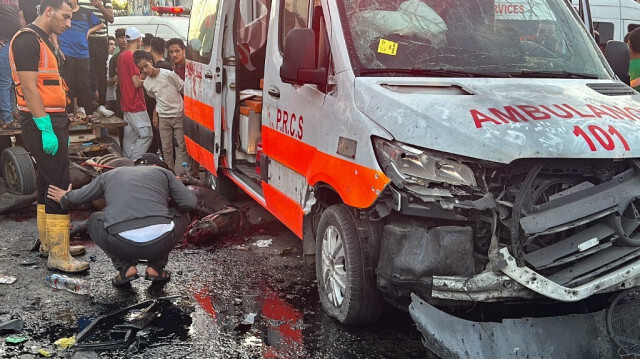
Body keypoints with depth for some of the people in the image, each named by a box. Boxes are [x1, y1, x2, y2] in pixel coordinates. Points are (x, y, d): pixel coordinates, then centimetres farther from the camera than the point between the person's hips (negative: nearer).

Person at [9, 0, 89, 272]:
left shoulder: (42, 41, 18)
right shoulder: (27, 39, -13)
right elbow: (29, 88, -20)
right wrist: (46, 128, -23)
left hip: (51, 122, 10)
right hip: (42, 124, -10)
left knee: (48, 182, 15)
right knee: (60, 186, -11)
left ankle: (48, 241, 26)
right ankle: (58, 256, -8)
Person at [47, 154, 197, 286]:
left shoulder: (110, 174, 25)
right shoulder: (162, 172, 21)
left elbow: (78, 196, 31)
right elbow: (191, 203, 12)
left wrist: (65, 198, 55)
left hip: (122, 245, 1)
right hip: (161, 243, -1)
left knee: (94, 221, 33)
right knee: (181, 215, 31)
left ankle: (125, 267, 17)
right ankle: (156, 267, 21)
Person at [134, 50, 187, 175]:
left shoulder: (168, 74, -11)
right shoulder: (147, 84, 5)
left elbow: (185, 91, -5)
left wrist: (185, 109, -9)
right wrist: (155, 114, 10)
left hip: (178, 115, -4)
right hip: (163, 118, 5)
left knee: (183, 147, -2)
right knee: (166, 149, 7)